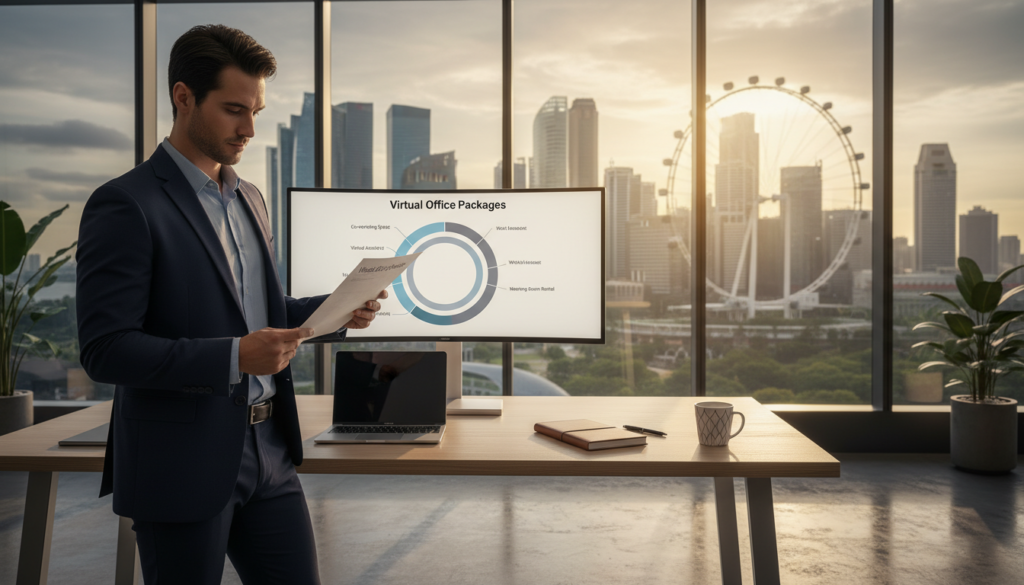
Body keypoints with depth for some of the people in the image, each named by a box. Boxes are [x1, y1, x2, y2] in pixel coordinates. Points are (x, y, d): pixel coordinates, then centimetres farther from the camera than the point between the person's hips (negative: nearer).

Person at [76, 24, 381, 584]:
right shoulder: (123, 205, -12)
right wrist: (233, 357, -26)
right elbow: (105, 350, -17)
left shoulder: (249, 198, 12)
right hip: (183, 467, -6)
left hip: (268, 450, 7)